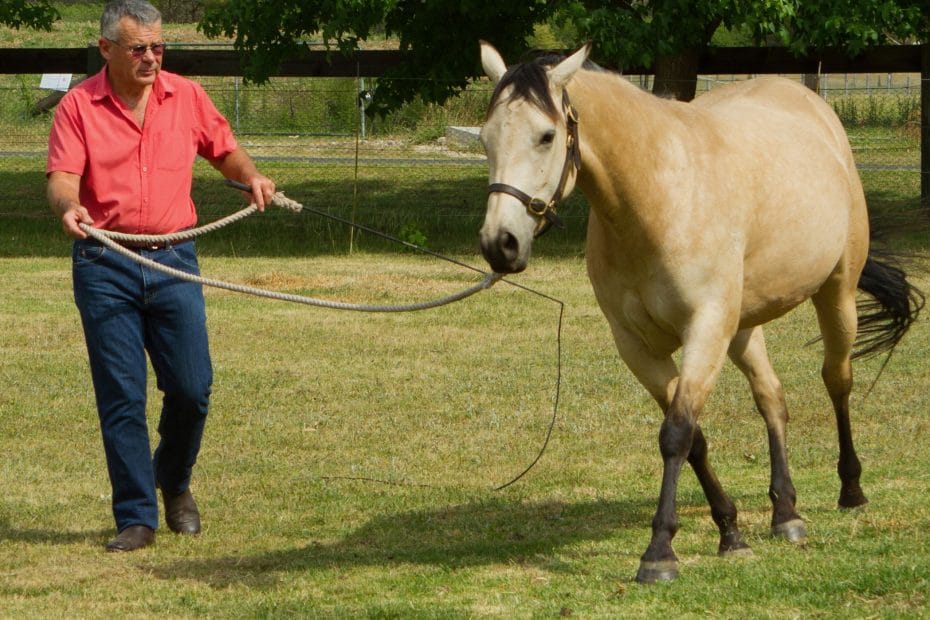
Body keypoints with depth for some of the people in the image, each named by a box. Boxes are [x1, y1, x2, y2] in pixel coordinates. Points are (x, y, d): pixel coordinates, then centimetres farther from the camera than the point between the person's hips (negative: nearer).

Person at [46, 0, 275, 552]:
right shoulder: (79, 106, -2)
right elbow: (63, 176, -10)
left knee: (192, 388, -1)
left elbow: (225, 151, 17)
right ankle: (136, 518, 5)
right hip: (105, 267, -2)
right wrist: (68, 206, -33)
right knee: (121, 397, -2)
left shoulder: (187, 97, 6)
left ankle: (174, 481, 27)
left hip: (174, 259, 2)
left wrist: (251, 176, -4)